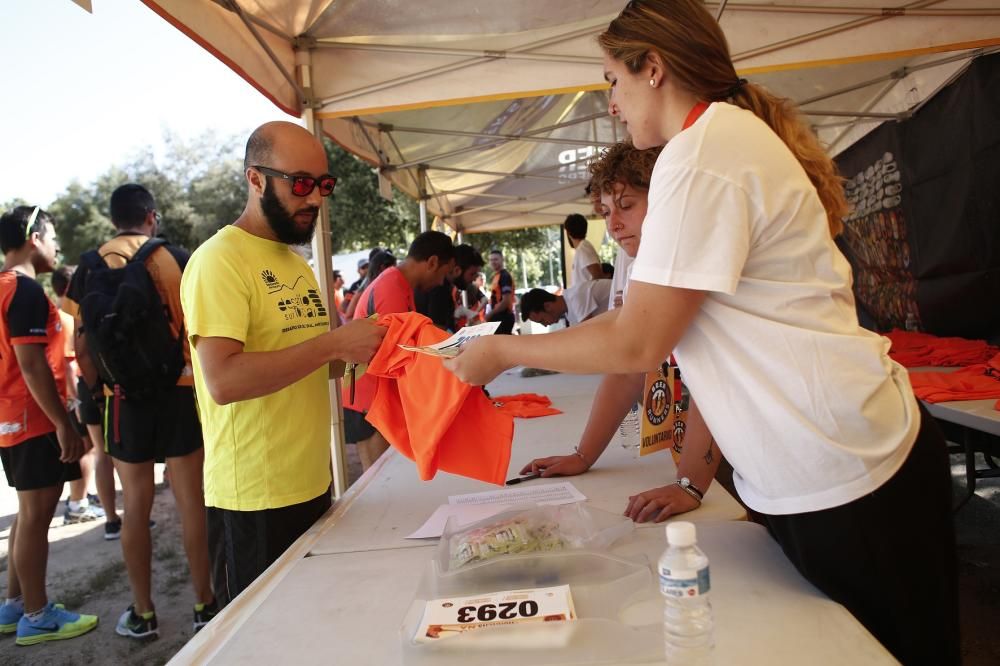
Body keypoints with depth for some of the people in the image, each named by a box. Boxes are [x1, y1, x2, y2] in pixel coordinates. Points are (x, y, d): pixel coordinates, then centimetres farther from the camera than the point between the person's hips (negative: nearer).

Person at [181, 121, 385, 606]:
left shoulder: (295, 261, 14)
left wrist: (362, 345, 1)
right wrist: (334, 343, -25)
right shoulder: (219, 260, -13)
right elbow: (223, 380, -24)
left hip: (312, 486, 8)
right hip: (255, 503, -8)